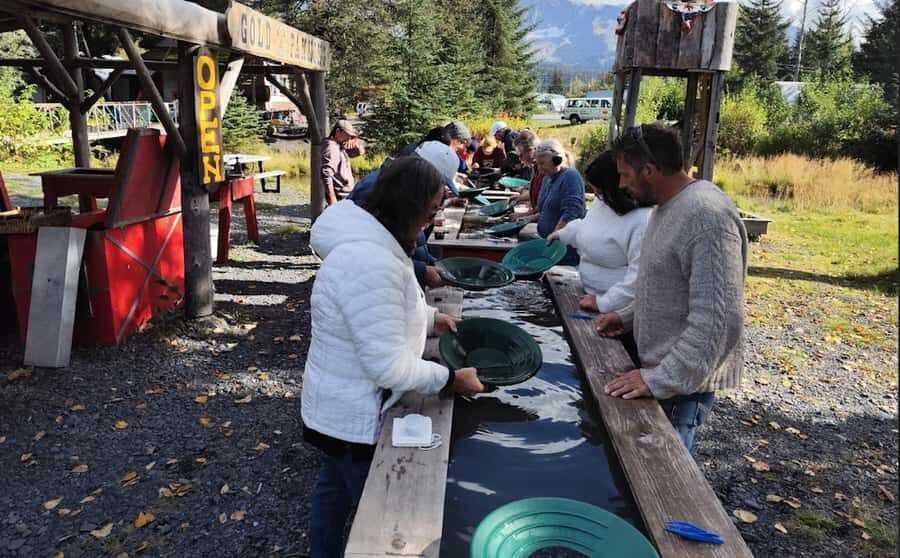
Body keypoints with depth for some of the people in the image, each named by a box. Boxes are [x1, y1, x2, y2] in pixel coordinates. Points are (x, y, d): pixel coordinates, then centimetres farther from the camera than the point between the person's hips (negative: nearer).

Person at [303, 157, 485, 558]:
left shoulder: (367, 240, 1)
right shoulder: (370, 263, -33)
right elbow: (389, 365, -31)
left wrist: (428, 318, 5)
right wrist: (451, 379, -20)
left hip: (340, 405, 10)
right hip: (355, 417, -10)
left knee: (334, 488, 28)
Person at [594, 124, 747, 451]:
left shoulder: (707, 216, -23)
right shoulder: (668, 206, 9)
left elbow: (717, 322, -28)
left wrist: (662, 379, -27)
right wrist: (627, 317, 10)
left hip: (681, 380, -9)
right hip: (656, 366, 9)